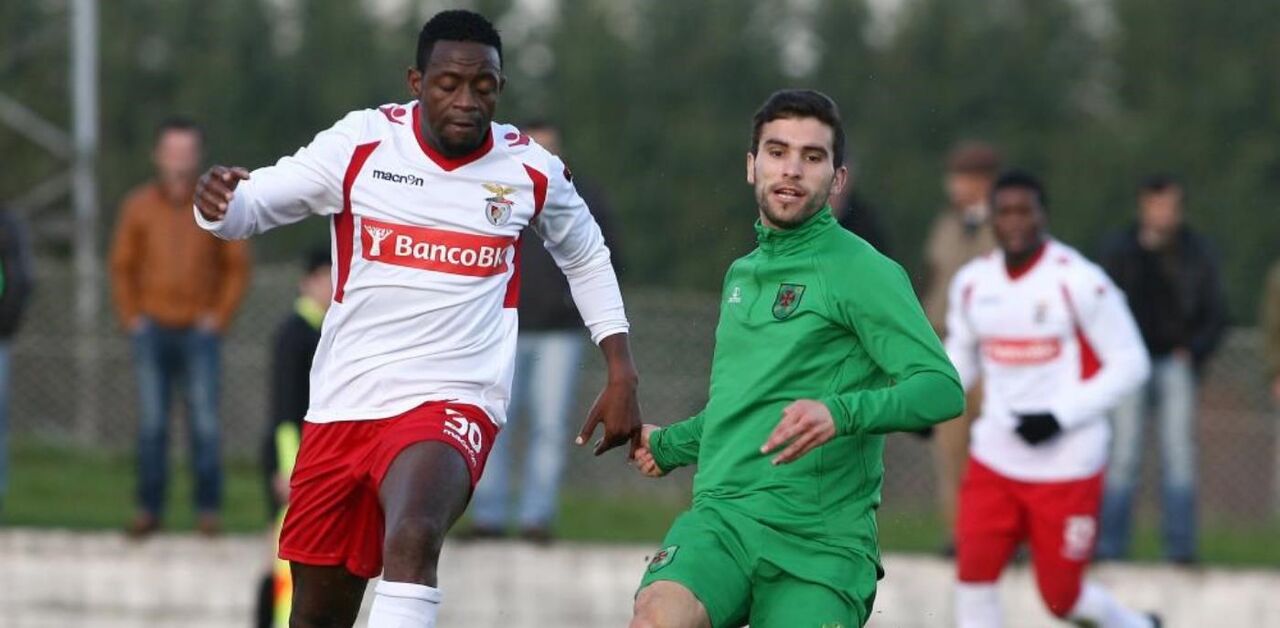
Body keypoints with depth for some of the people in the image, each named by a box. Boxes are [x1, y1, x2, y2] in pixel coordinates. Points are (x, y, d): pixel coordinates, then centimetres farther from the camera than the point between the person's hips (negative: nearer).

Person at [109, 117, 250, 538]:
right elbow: (122, 266, 11)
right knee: (151, 424, 2)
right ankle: (149, 508, 6)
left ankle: (208, 509, 0)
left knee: (205, 424, -5)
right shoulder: (139, 206, 5)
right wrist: (131, 318, 1)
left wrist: (219, 317, -3)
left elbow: (237, 266, 5)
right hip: (153, 330, 1)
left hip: (199, 330, -1)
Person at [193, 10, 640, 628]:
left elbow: (586, 259, 19)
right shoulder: (362, 144, -4)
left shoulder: (532, 171, 0)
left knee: (412, 541, -34)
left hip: (451, 404, -2)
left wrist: (620, 373, 13)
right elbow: (249, 204, -4)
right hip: (343, 404, 2)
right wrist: (217, 203, -29)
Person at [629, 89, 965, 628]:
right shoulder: (742, 274, 20)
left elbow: (942, 388, -13)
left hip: (820, 543, -4)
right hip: (720, 518, 4)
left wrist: (840, 413, -28)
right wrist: (668, 445, 48)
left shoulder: (861, 271, -3)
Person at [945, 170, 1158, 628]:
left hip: (1067, 466, -5)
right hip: (995, 459, 5)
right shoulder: (972, 282, 4)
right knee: (973, 575, -9)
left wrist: (1061, 416, -18)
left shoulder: (1079, 281, -12)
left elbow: (1130, 363, -9)